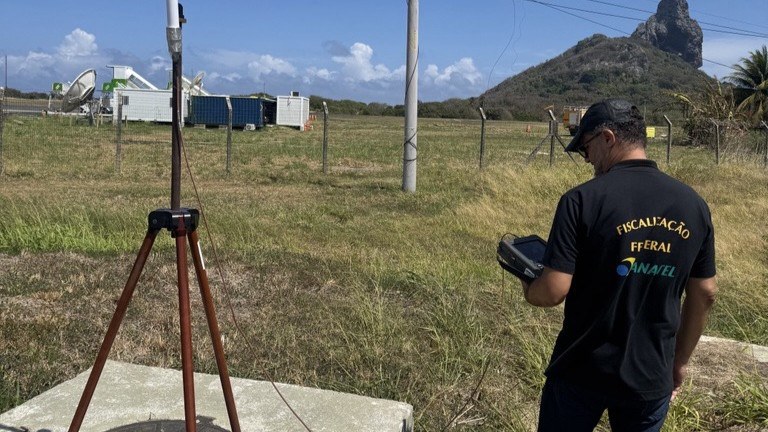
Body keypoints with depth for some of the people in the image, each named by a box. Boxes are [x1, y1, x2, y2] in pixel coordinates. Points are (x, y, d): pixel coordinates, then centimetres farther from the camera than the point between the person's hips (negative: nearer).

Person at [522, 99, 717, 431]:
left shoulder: (583, 200, -17)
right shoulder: (693, 205, -2)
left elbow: (554, 291, -20)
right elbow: (704, 295, 5)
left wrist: (528, 289, 3)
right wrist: (680, 361, 17)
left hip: (583, 372, -4)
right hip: (652, 375, 4)